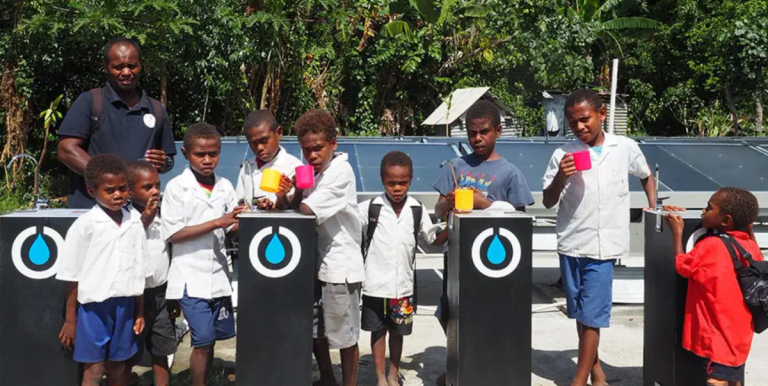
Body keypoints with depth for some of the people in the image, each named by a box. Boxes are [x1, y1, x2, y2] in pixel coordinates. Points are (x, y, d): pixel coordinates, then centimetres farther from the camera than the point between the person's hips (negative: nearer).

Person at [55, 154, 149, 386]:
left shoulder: (135, 221, 2)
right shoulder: (85, 225, -10)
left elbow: (139, 271, 8)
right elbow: (73, 276, -6)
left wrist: (140, 312, 9)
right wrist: (70, 320, -4)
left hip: (125, 305, 4)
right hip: (95, 306, -4)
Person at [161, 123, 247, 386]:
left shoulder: (225, 186, 6)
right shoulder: (177, 187, -7)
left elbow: (232, 229, 8)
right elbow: (173, 234, -13)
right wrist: (217, 222, -19)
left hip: (219, 275, 5)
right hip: (191, 277, -5)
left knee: (212, 339, 12)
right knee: (203, 341, -4)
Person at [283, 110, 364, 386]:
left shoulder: (341, 171, -15)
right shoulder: (308, 170, 8)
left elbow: (306, 211, -20)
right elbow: (295, 209, 1)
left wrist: (297, 204, -2)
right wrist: (296, 191, -17)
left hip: (340, 262, -7)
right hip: (313, 260, 8)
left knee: (344, 334, 4)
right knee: (314, 329, 18)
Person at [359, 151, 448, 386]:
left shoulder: (417, 210, -3)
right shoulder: (370, 208, -9)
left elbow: (435, 239, 7)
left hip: (403, 284, 2)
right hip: (376, 283, -2)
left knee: (397, 331, 17)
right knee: (378, 331, 12)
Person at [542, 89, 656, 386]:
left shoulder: (626, 148, 0)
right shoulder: (563, 154, -2)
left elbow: (646, 177, 20)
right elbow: (548, 202, 2)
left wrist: (653, 209, 8)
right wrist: (560, 178, -15)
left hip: (604, 246, -2)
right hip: (571, 244, 2)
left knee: (591, 316, -4)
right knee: (580, 314, 14)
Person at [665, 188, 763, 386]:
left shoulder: (711, 246, -21)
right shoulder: (751, 246, 1)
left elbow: (682, 266, -10)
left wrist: (677, 232, -2)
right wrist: (748, 230, 19)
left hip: (718, 335, -8)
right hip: (739, 334, 8)